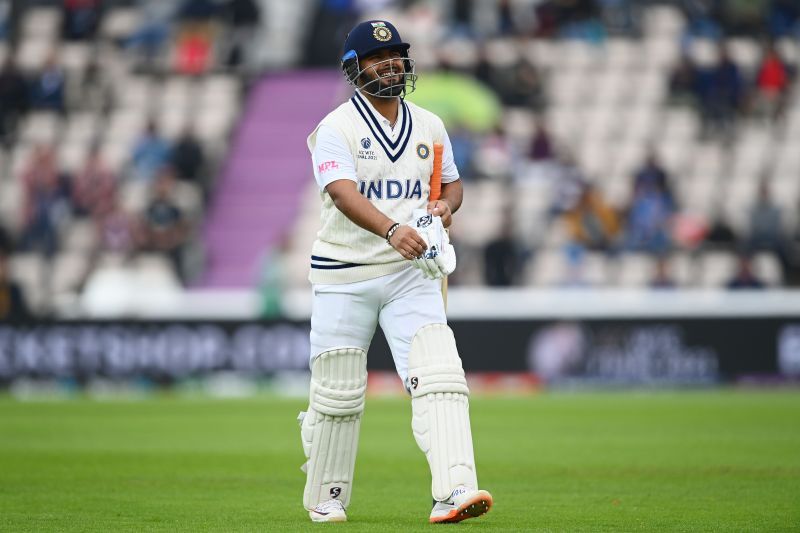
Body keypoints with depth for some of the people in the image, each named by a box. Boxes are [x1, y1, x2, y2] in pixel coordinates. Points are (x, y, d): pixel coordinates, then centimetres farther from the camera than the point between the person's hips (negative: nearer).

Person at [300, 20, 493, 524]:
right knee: (339, 393, 4)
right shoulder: (337, 129, -7)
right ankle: (325, 498, 25)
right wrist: (391, 229, -42)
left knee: (438, 375, -17)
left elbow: (452, 182, 22)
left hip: (412, 273, 3)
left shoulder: (430, 126, 9)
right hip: (344, 275, -3)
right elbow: (343, 193, -24)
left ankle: (453, 491, -27)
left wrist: (445, 204, -4)